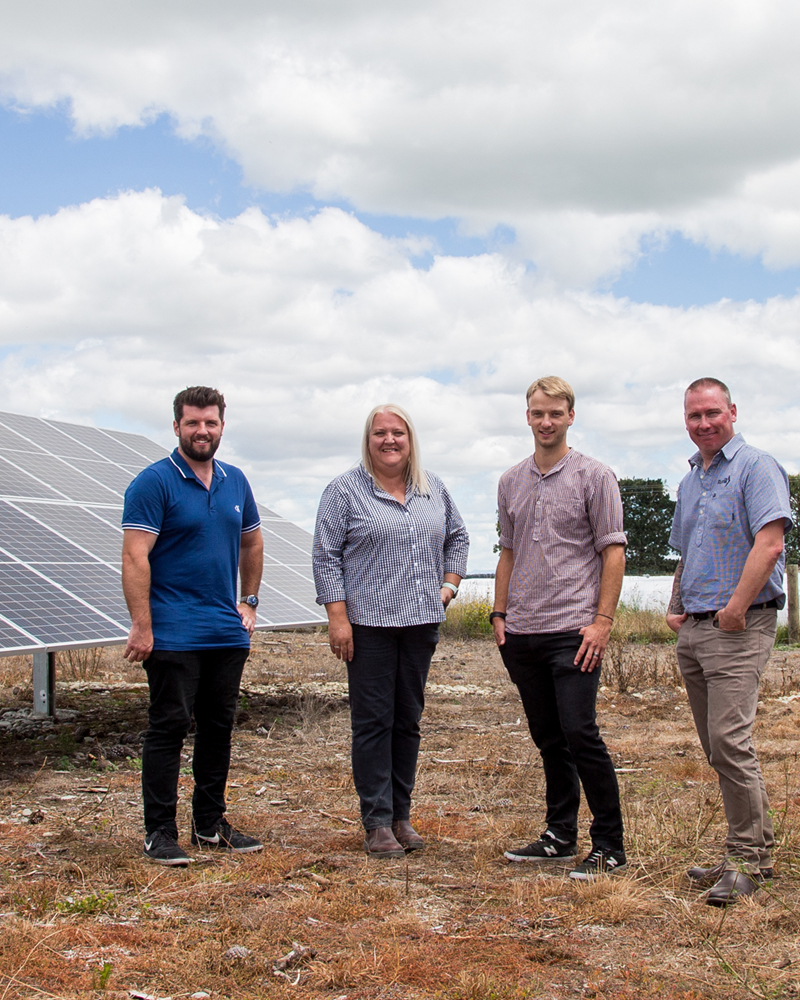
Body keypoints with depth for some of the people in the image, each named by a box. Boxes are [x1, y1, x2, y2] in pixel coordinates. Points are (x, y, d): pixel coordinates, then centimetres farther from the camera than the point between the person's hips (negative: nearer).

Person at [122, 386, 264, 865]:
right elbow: (135, 557, -14)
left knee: (219, 727, 12)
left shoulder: (235, 482, 11)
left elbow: (251, 544, 24)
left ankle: (210, 822, 23)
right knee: (170, 727, -3)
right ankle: (160, 831, 5)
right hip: (174, 634, -6)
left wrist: (249, 601, 16)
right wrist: (142, 626, -20)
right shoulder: (154, 483, -8)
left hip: (228, 632, 6)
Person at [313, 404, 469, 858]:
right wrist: (338, 617, -12)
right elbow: (327, 557, -5)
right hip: (369, 622, -4)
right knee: (373, 722, -2)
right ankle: (378, 823, 4)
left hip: (422, 621, 5)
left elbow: (457, 537, 24)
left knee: (409, 719, 10)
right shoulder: (345, 490, -2)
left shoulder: (434, 489, 12)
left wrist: (449, 585, 10)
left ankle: (402, 815, 19)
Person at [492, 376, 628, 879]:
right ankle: (560, 835, 22)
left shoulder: (595, 476, -2)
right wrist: (499, 613, 13)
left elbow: (613, 553, -4)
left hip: (573, 630, -5)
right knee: (548, 739, 12)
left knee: (580, 733, -9)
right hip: (522, 631, 6)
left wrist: (602, 620, -12)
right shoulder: (511, 482, 14)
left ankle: (609, 846, 0)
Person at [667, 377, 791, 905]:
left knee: (730, 740, -15)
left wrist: (736, 606, -21)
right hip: (694, 628, 8)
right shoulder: (689, 482, 19)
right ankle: (745, 847, 19)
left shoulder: (756, 466, -7)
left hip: (739, 625, -8)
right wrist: (676, 605, 14)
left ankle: (751, 857, -6)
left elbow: (769, 543, -18)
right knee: (718, 747, 10)